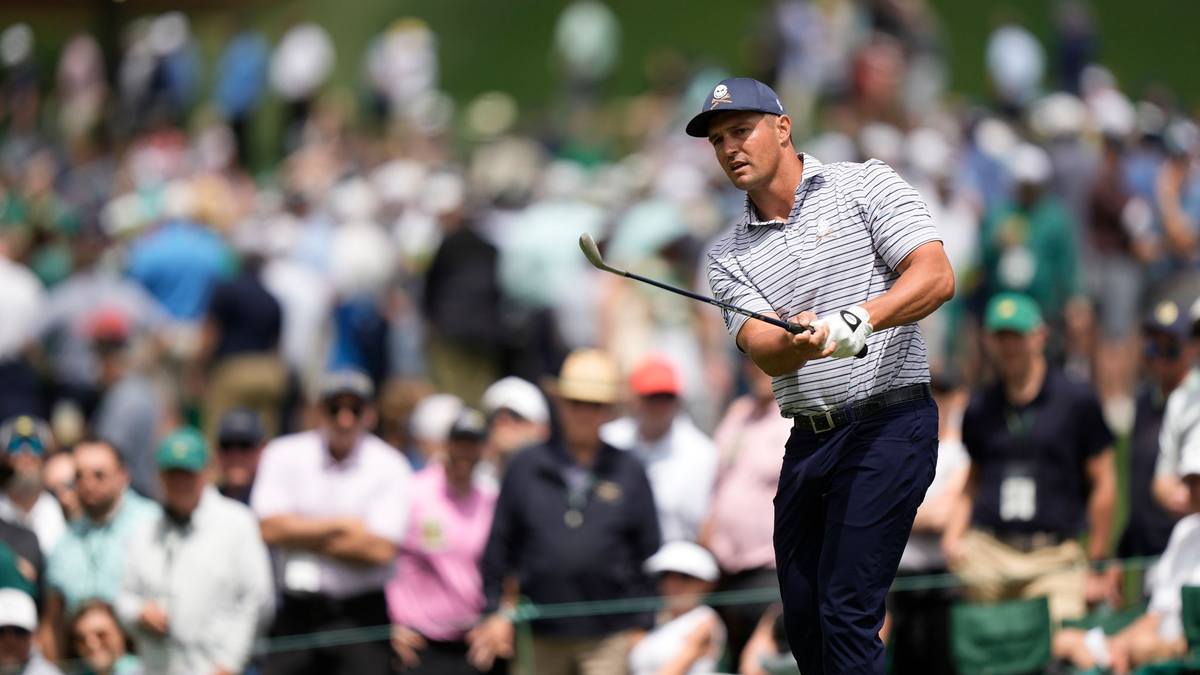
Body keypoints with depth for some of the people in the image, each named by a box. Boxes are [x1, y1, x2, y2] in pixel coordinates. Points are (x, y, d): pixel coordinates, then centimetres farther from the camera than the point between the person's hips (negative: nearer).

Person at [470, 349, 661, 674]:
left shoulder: (628, 473, 6)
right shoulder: (527, 468, 6)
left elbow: (648, 552, 7)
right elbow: (498, 547, 9)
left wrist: (640, 626, 3)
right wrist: (497, 612, 4)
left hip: (607, 636, -2)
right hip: (541, 635, 2)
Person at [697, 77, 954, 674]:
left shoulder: (864, 186, 1)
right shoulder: (730, 256, 12)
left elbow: (936, 277, -10)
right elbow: (764, 352, -4)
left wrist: (858, 320, -27)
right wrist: (799, 342, -28)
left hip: (889, 424, -6)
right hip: (807, 439, 6)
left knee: (846, 613, -14)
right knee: (802, 619, 5)